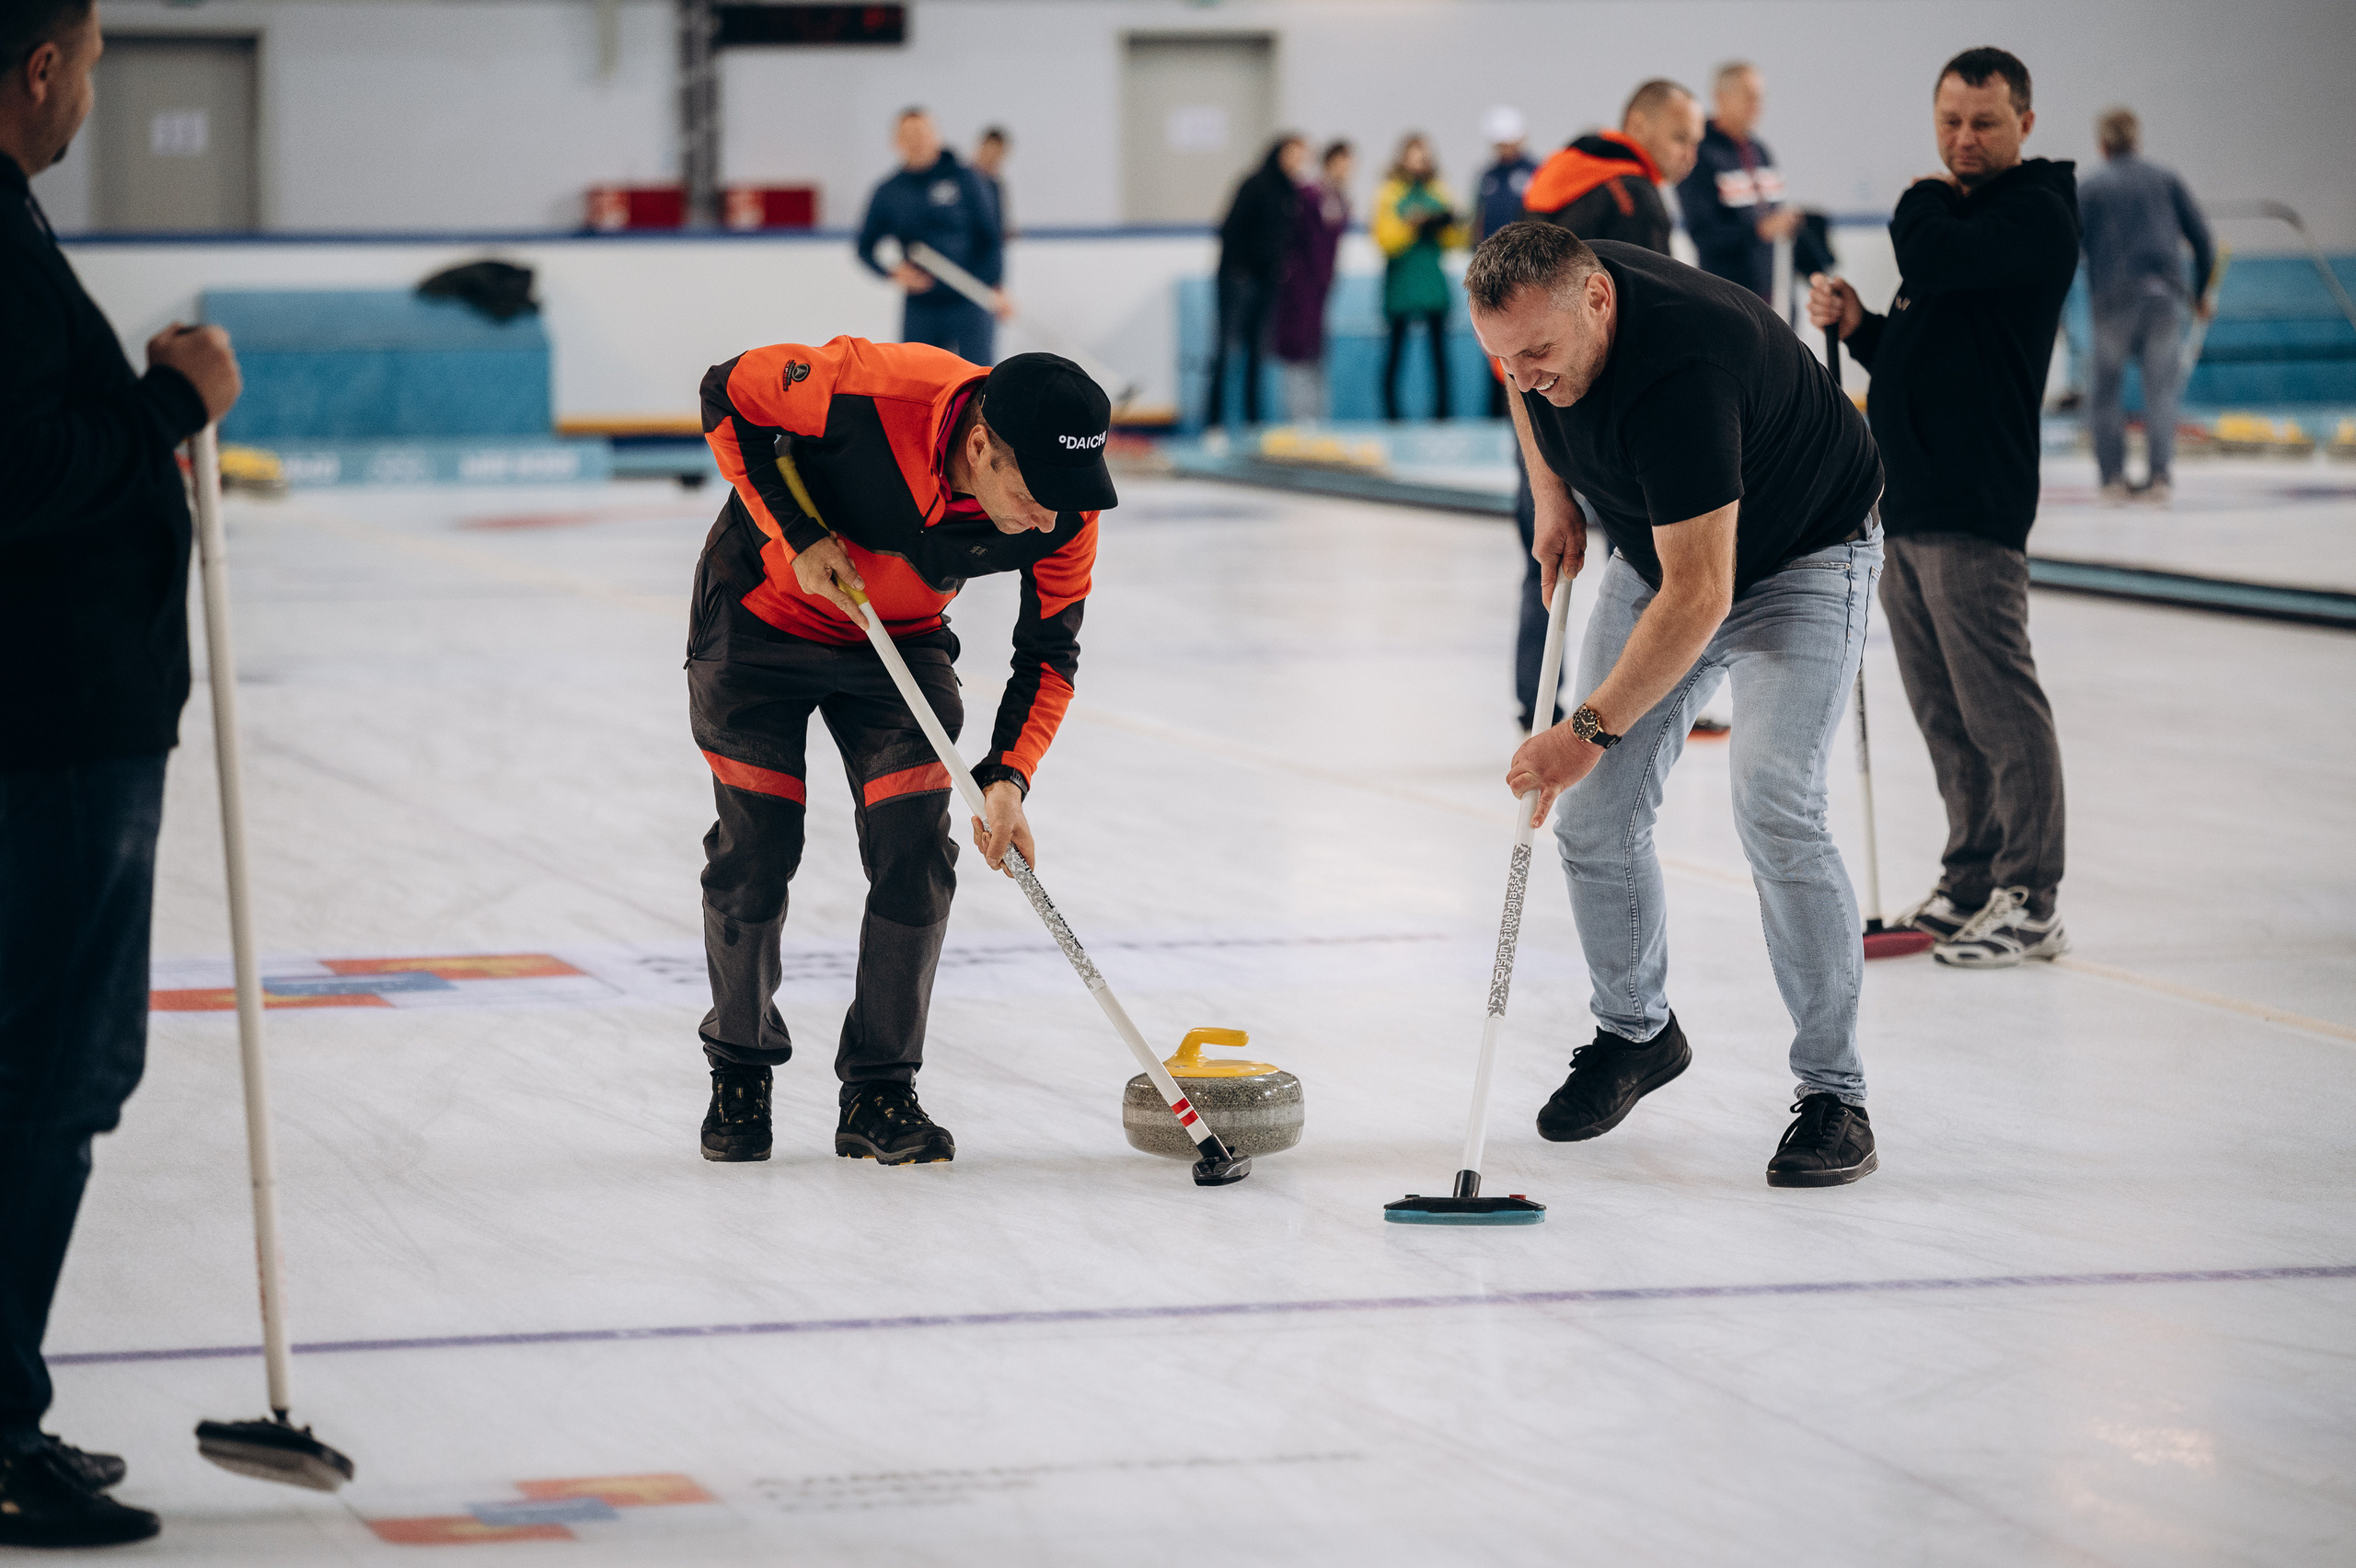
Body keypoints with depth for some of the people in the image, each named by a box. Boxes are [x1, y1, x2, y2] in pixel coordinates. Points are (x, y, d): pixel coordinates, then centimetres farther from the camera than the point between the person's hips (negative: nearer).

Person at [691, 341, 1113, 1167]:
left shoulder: (1065, 508, -26)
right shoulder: (866, 392, -38)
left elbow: (1049, 652, -13)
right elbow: (728, 393, -20)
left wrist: (1008, 776, -26)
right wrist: (798, 534, -26)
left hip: (899, 637, 3)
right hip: (761, 613, -3)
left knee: (915, 848, -8)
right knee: (757, 848, -2)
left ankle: (879, 1092, 5)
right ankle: (739, 1072, 19)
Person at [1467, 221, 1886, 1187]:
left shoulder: (1681, 370, -40)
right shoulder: (1542, 313, -17)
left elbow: (1699, 596, -38)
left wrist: (1591, 730, -35)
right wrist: (1551, 492, 3)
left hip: (1803, 556, -7)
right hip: (1654, 552, 7)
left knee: (1774, 810, -22)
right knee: (1594, 812, 0)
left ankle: (1834, 1095, -13)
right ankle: (1635, 1032, 24)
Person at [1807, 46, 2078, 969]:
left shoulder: (2037, 212, -8)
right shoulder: (1954, 216, 21)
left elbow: (1932, 262, -25)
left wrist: (1920, 203, -3)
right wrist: (1856, 326, 6)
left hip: (1974, 509, -9)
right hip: (1909, 503, 9)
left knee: (2000, 707, -8)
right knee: (1942, 712, 12)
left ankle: (2028, 904, -5)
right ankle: (1971, 883, 20)